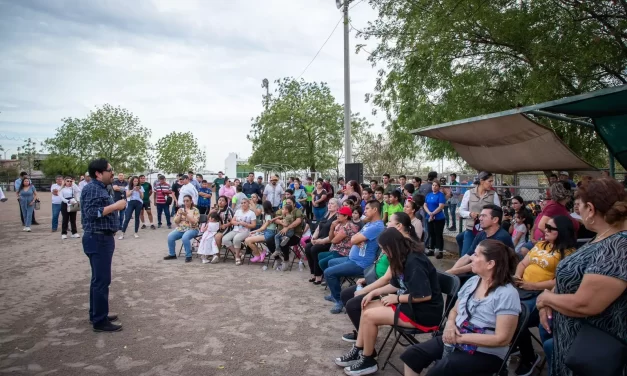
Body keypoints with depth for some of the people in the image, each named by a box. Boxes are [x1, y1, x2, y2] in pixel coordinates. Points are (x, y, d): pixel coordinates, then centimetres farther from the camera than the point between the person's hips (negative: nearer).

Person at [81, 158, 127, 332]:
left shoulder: (100, 188, 16)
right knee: (102, 280, -6)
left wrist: (116, 206, 14)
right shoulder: (92, 188, -15)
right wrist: (115, 206, -24)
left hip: (103, 238, 11)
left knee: (99, 279, 17)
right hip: (98, 239, -11)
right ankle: (100, 321, 2)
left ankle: (97, 314, 29)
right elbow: (91, 212, -26)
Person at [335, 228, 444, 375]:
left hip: (425, 312, -10)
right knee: (366, 308, 6)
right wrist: (374, 292, 4)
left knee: (369, 316, -15)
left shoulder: (414, 262, -24)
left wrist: (397, 298, -17)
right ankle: (357, 351, 11)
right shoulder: (404, 258, 6)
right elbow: (396, 285, 14)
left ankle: (367, 361, 3)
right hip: (409, 304, 10)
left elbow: (425, 295, -28)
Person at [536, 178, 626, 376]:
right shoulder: (601, 240, 5)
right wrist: (547, 303, -6)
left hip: (591, 350, -8)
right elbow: (570, 279, 12)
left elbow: (583, 305, -30)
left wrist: (546, 297, -13)